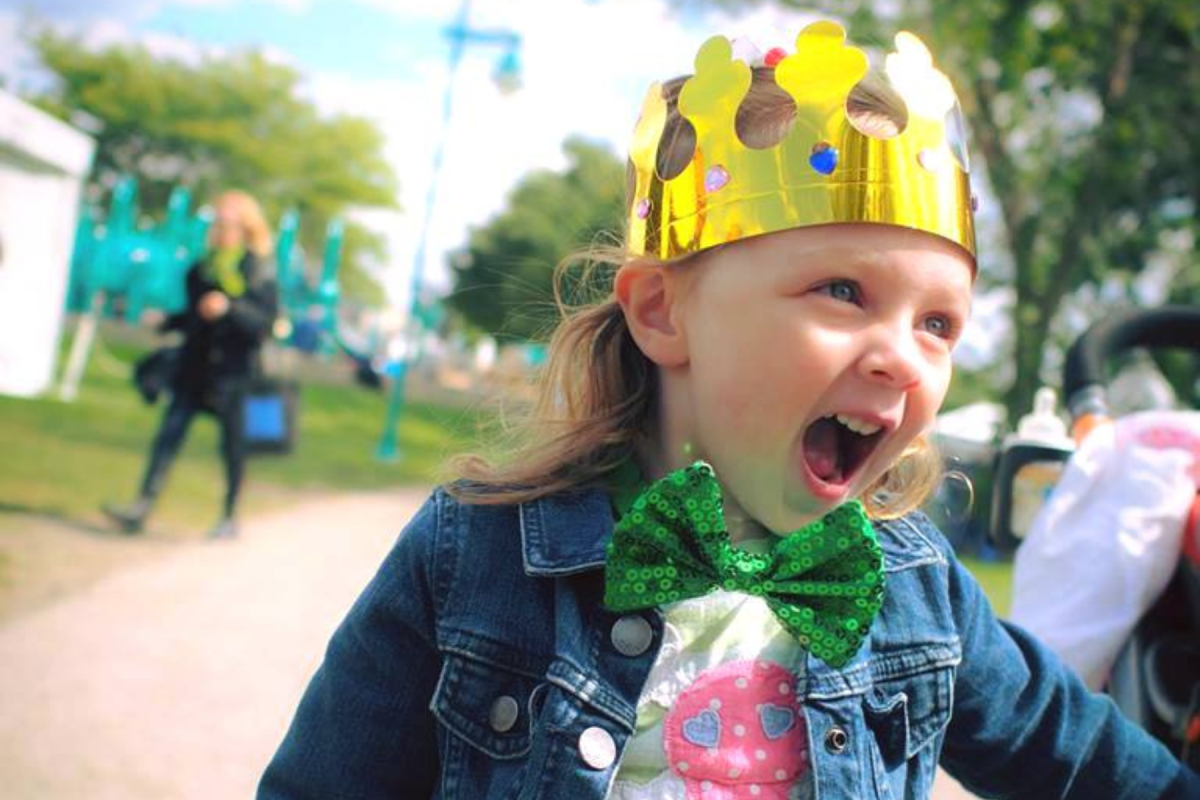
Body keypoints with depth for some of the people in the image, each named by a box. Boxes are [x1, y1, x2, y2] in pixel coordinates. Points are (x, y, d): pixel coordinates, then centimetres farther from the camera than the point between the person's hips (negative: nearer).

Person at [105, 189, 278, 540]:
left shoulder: (259, 271, -7)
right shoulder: (204, 267, 12)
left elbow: (265, 322, -16)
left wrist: (229, 308, -27)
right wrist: (167, 321, 12)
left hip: (233, 371, -6)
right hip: (195, 366, 6)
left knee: (232, 444, 5)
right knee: (168, 435, -2)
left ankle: (229, 517, 19)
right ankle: (141, 508, -3)